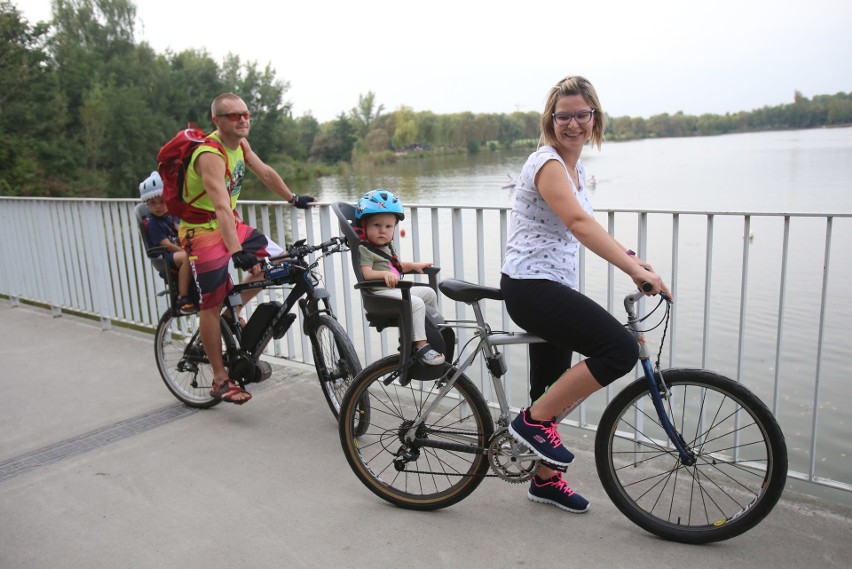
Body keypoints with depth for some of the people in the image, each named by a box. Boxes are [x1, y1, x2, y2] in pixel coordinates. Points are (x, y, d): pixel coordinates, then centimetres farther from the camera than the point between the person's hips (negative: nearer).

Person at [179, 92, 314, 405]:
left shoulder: (240, 144, -1)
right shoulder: (211, 156, -27)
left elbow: (265, 172, 16)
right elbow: (221, 207, -39)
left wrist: (293, 198, 23)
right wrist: (237, 252, -49)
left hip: (230, 223, 9)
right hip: (202, 231, -8)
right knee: (212, 304, -4)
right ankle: (221, 380, 5)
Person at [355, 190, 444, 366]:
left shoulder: (387, 247, 18)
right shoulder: (365, 249, -12)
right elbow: (367, 273, -24)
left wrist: (414, 265, 19)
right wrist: (385, 274, -39)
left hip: (397, 289, 10)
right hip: (381, 292, -10)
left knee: (429, 293, 19)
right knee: (417, 303, -27)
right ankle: (421, 346, -25)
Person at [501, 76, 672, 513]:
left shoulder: (576, 168, 15)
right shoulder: (547, 162, -14)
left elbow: (586, 227, 23)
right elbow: (578, 223, -28)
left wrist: (630, 257, 10)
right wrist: (635, 271, -35)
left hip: (554, 288, 9)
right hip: (530, 286, -9)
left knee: (554, 390, 16)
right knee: (621, 349, -20)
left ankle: (546, 479, 33)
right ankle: (533, 420, -7)